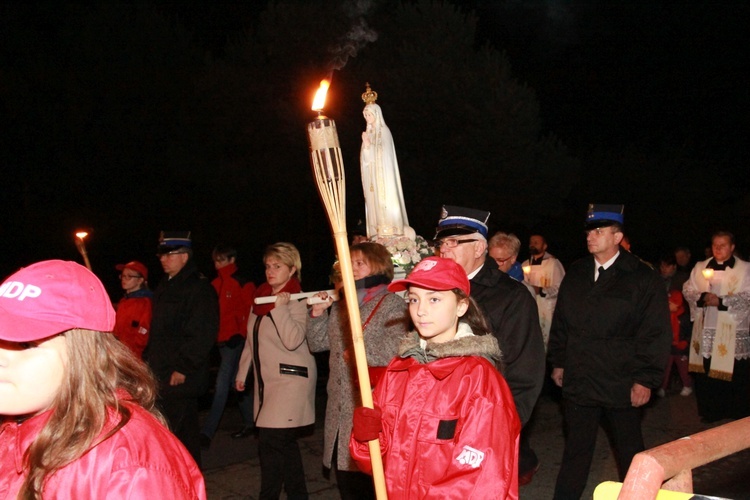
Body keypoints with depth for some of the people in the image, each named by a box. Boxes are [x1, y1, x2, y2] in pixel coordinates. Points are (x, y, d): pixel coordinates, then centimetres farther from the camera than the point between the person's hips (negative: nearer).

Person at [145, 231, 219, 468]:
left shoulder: (200, 288, -13)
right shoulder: (165, 286, 17)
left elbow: (202, 335, -20)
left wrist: (183, 368, -20)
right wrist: (148, 359, 16)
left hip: (180, 378, -9)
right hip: (161, 375, 9)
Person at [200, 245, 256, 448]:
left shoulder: (242, 283, -9)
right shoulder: (215, 284, 11)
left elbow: (249, 311, -10)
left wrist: (240, 334, -14)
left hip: (235, 340, -8)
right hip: (222, 339, 8)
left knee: (222, 385, -8)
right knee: (235, 382, 15)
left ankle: (207, 432, -8)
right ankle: (250, 422, 28)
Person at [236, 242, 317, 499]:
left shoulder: (297, 302, -10)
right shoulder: (260, 298, 12)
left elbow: (293, 341, -23)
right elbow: (251, 339, 19)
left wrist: (280, 308, -24)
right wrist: (242, 372, 20)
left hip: (290, 380, -7)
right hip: (267, 380, 8)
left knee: (270, 442, -11)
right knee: (285, 443, 13)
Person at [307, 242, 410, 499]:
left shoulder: (392, 305, -7)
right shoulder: (340, 307, 17)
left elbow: (395, 348, -21)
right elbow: (317, 344, 20)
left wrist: (357, 352, -12)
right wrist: (318, 313, 5)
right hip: (340, 413, 8)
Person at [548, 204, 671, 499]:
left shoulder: (642, 277, -7)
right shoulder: (575, 273, 7)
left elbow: (656, 332, -9)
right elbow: (560, 321, 14)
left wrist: (646, 379, -11)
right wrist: (558, 362, 11)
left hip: (622, 384, -3)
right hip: (578, 381, 3)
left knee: (629, 450, 15)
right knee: (576, 448, 10)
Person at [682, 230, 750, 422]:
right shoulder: (700, 267, 13)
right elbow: (687, 289, 8)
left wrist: (721, 301, -17)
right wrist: (701, 297, -11)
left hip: (732, 332, -3)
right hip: (705, 329, 3)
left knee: (733, 373, -2)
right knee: (705, 373, 5)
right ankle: (710, 412, 19)